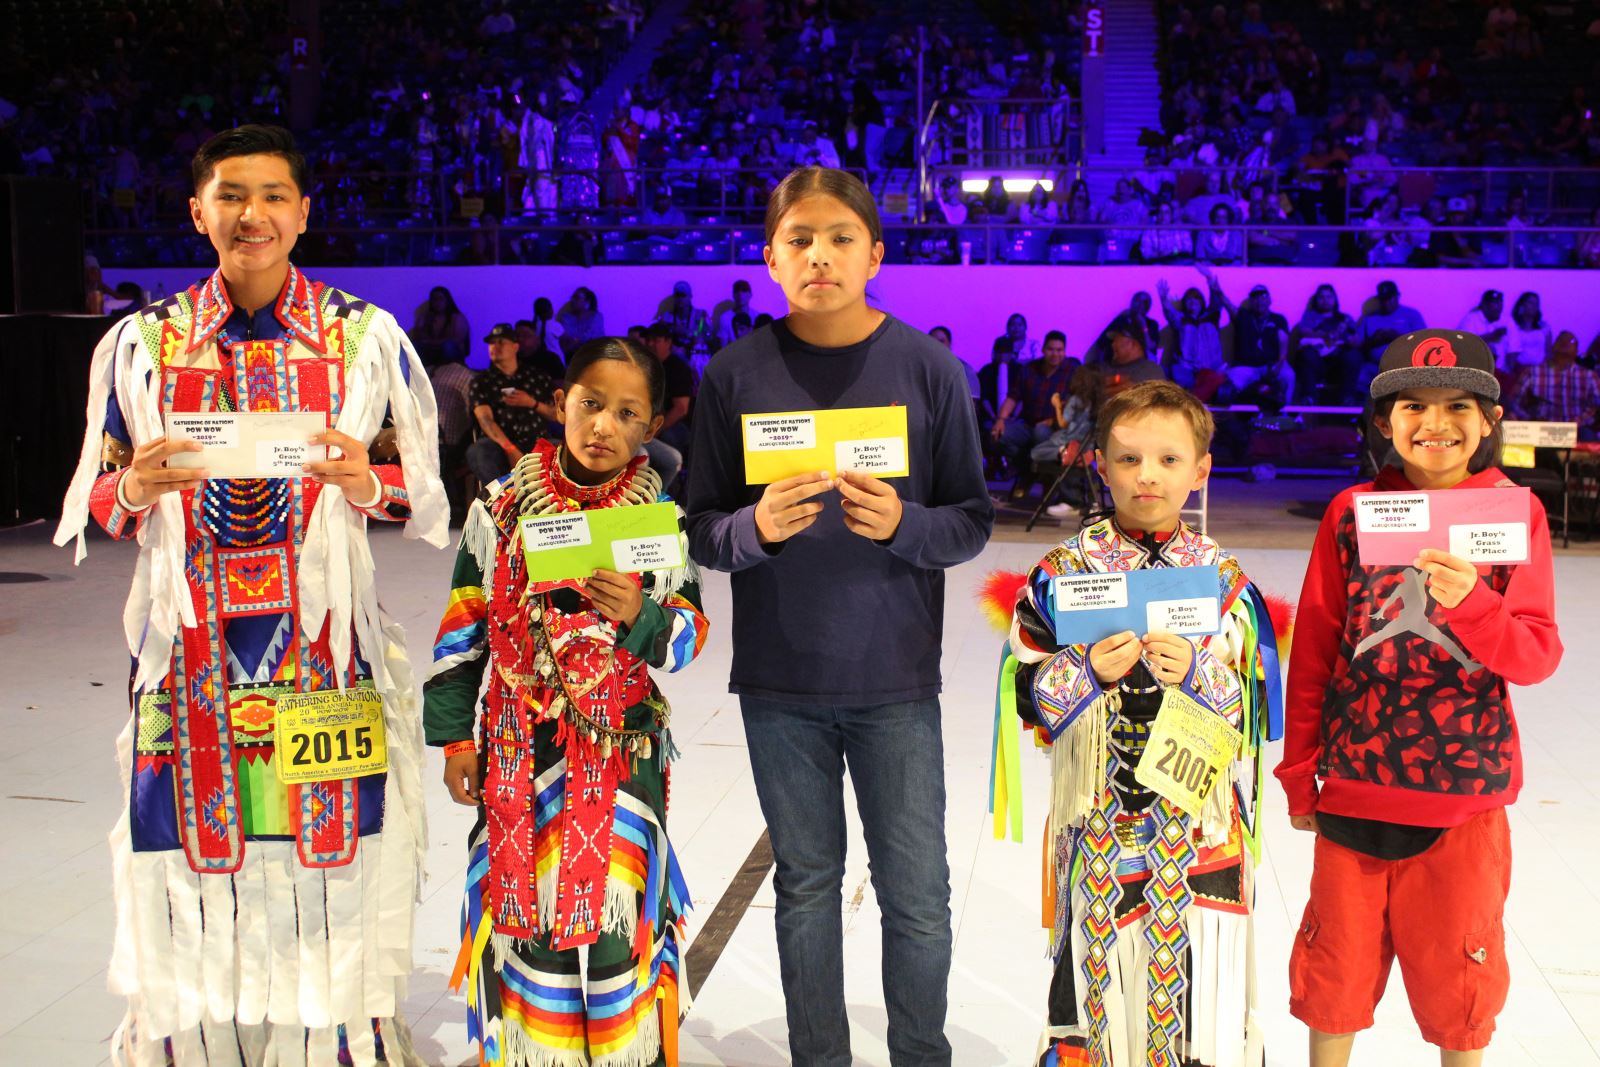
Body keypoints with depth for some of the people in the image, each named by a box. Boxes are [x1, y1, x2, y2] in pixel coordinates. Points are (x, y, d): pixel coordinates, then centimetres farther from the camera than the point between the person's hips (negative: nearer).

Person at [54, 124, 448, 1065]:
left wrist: (368, 485, -15)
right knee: (197, 921, 2)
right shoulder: (141, 344, 8)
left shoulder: (368, 338, 4)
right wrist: (136, 492, -11)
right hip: (190, 658, 1)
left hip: (327, 650, -1)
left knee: (327, 897, -2)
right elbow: (96, 507, 12)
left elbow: (424, 497, 6)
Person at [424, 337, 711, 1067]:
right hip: (522, 746, 1)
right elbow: (463, 629, 4)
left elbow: (689, 635, -2)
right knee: (524, 901, 7)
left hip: (623, 746, -1)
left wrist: (640, 617, -23)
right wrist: (454, 734, 5)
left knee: (613, 906, 0)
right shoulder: (501, 508, 0)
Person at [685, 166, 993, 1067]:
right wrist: (758, 528, -20)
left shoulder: (928, 366, -4)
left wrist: (902, 525, -20)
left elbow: (973, 519, -1)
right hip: (780, 683, 1)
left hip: (896, 679, -1)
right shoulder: (736, 372, -2)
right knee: (806, 887, 15)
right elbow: (704, 528, 1)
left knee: (918, 897, 8)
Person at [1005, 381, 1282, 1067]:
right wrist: (1087, 673, -18)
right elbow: (1027, 693, -1)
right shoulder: (1064, 571, 0)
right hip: (1098, 817, -1)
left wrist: (1197, 672, -15)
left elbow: (1252, 705, 3)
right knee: (1101, 965, 7)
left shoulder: (1223, 579, 3)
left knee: (1202, 974, 5)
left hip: (1200, 821, 1)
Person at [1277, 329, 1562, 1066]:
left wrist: (1471, 602, -28)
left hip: (1465, 788, -1)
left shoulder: (1516, 513, -3)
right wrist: (1297, 771, 6)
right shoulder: (1353, 512, -1)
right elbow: (1312, 649, 3)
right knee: (1337, 960, 13)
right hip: (1353, 783, 1)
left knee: (1457, 966, 13)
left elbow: (1538, 657, -9)